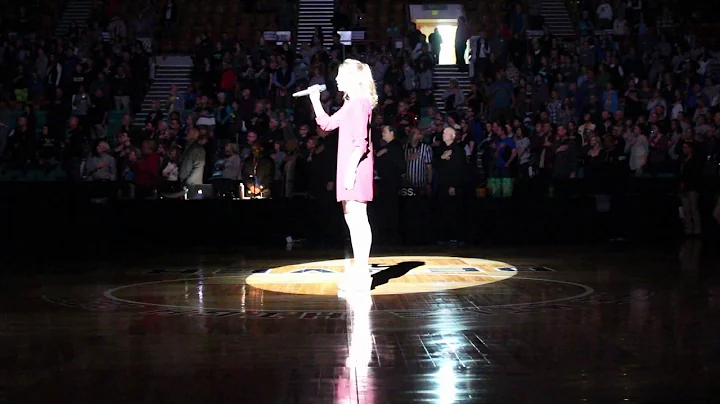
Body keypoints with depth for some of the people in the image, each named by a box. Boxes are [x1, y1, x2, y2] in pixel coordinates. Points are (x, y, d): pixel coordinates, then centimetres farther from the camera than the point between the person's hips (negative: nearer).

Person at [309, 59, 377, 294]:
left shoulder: (360, 102, -10)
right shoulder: (350, 104, 20)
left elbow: (361, 141, -17)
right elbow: (327, 124, 28)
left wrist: (351, 167, -22)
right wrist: (315, 99, 21)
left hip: (355, 168, -10)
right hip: (348, 168, 10)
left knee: (358, 218, -10)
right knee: (351, 218, 11)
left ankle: (362, 274, -9)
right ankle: (358, 270, 16)